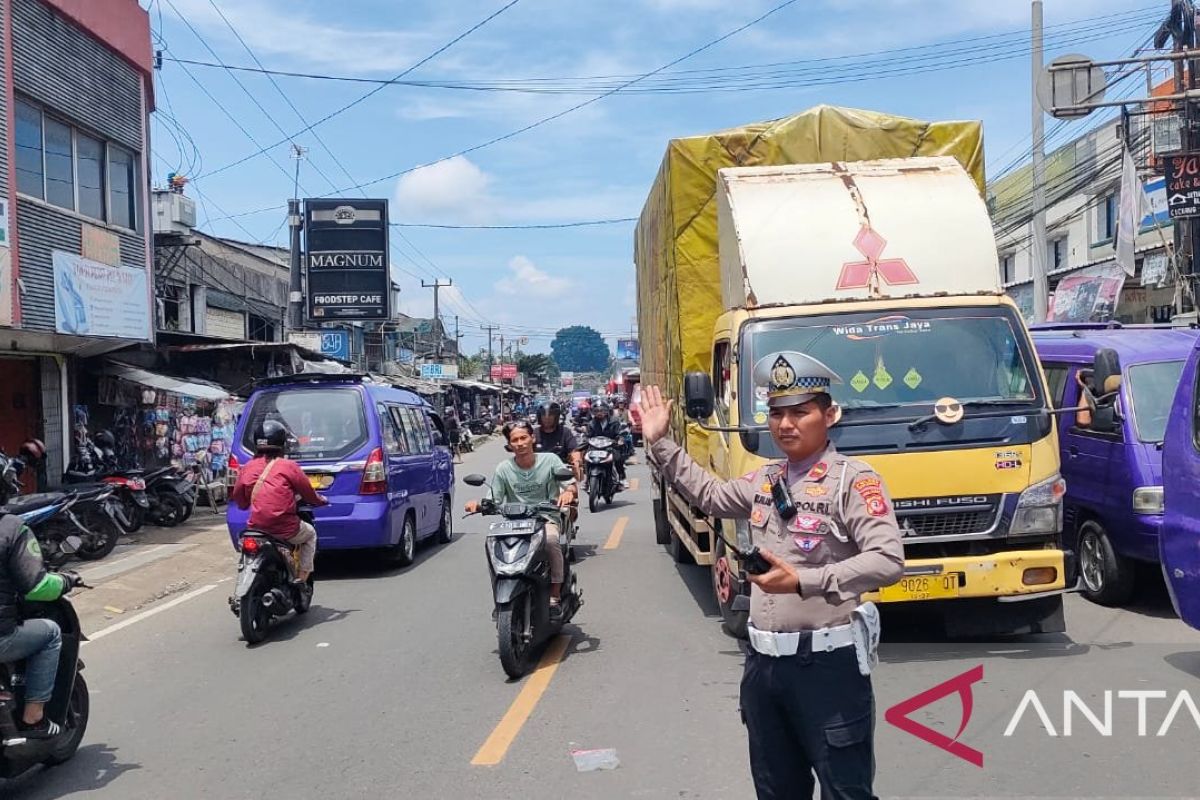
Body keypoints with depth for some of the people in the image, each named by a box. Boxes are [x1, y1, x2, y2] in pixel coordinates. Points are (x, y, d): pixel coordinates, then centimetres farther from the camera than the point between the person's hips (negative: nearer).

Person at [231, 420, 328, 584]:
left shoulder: (247, 469, 5)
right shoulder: (288, 466, -6)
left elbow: (240, 502, 14)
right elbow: (308, 493, 4)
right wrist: (321, 500, 26)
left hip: (256, 527, 4)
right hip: (285, 529, -4)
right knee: (310, 534, 25)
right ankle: (302, 577, 16)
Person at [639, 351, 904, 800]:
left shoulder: (853, 480, -13)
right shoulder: (764, 481, 10)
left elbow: (888, 561, -23)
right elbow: (709, 495, 27)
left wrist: (804, 581, -29)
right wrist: (659, 444, 21)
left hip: (828, 663, -7)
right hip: (763, 661, 7)